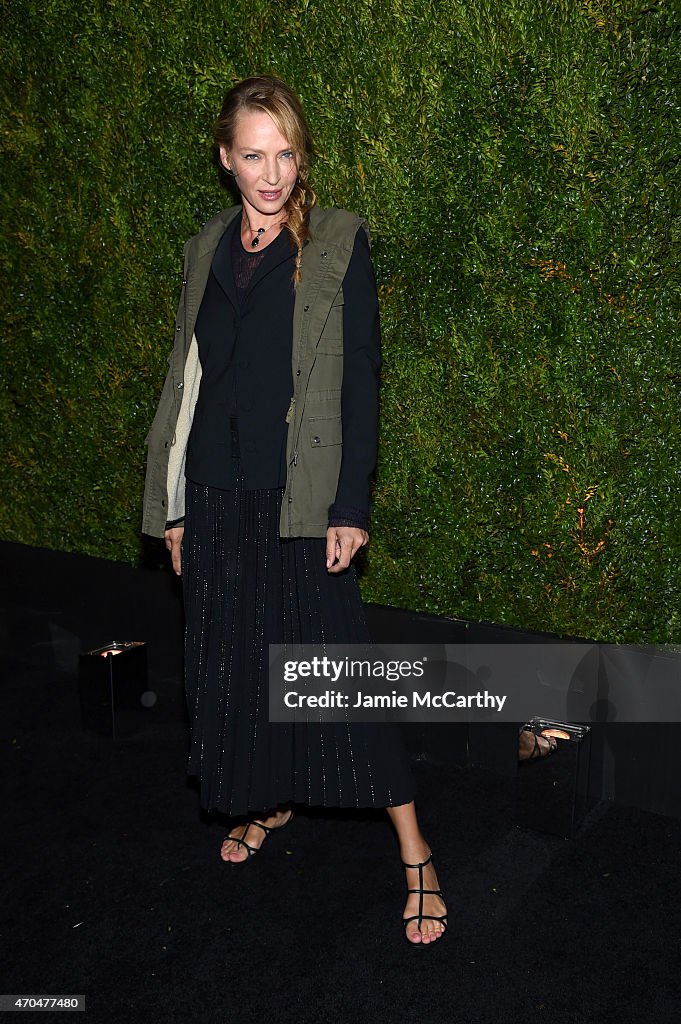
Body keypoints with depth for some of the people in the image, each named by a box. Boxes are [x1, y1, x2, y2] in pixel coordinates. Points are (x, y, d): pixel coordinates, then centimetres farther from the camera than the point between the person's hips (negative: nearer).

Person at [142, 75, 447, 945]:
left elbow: (360, 382, -6)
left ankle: (415, 856, 12)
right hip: (215, 496, 5)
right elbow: (187, 380, 12)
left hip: (301, 499, -5)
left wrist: (350, 506, -12)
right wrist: (175, 509, 10)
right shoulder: (207, 250, 10)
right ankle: (266, 803, 39)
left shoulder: (337, 244, -3)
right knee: (232, 665, 14)